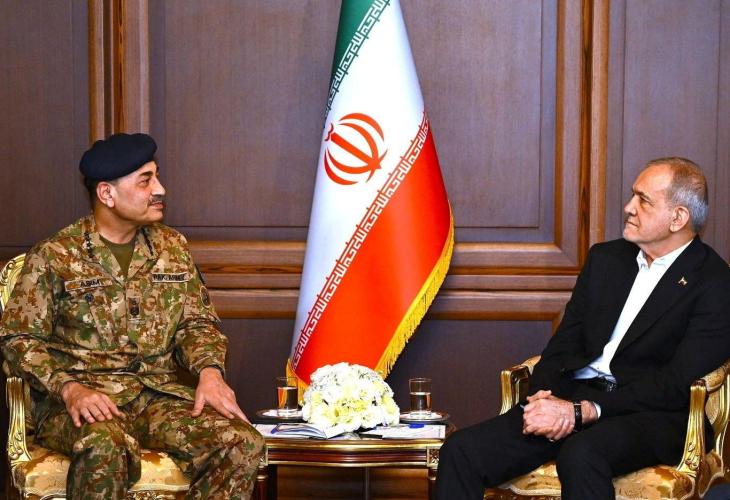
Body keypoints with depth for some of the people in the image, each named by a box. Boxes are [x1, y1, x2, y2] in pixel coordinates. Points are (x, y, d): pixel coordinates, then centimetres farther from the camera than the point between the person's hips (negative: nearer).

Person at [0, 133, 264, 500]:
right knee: (106, 448, -40)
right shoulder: (54, 256, 0)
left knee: (243, 444, -22)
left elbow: (197, 321, 17)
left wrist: (209, 371, -5)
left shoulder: (172, 246, 14)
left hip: (159, 393, 4)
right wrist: (69, 388, -18)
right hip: (85, 398, -4)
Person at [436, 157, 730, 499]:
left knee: (580, 455, -40)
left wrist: (583, 411, -19)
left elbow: (677, 386, -12)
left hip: (652, 416, -6)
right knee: (461, 451, -16)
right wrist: (543, 395, -8)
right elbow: (565, 342, 16)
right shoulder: (606, 258, 18)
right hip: (571, 398, 6)